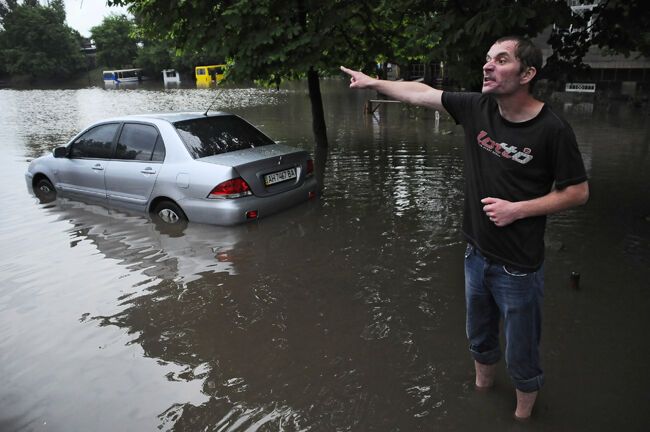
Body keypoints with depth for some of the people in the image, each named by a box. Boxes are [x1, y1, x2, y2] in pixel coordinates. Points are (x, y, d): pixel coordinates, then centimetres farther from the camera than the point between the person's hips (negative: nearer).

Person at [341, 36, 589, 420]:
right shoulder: (477, 107, -7)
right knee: (479, 339, 27)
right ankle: (483, 386, 55)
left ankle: (524, 410, 42)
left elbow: (578, 192, -10)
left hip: (519, 266, -5)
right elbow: (420, 93, 4)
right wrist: (373, 82, 11)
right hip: (477, 255, 5)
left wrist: (517, 209, -19)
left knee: (521, 354, 13)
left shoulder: (552, 129, -19)